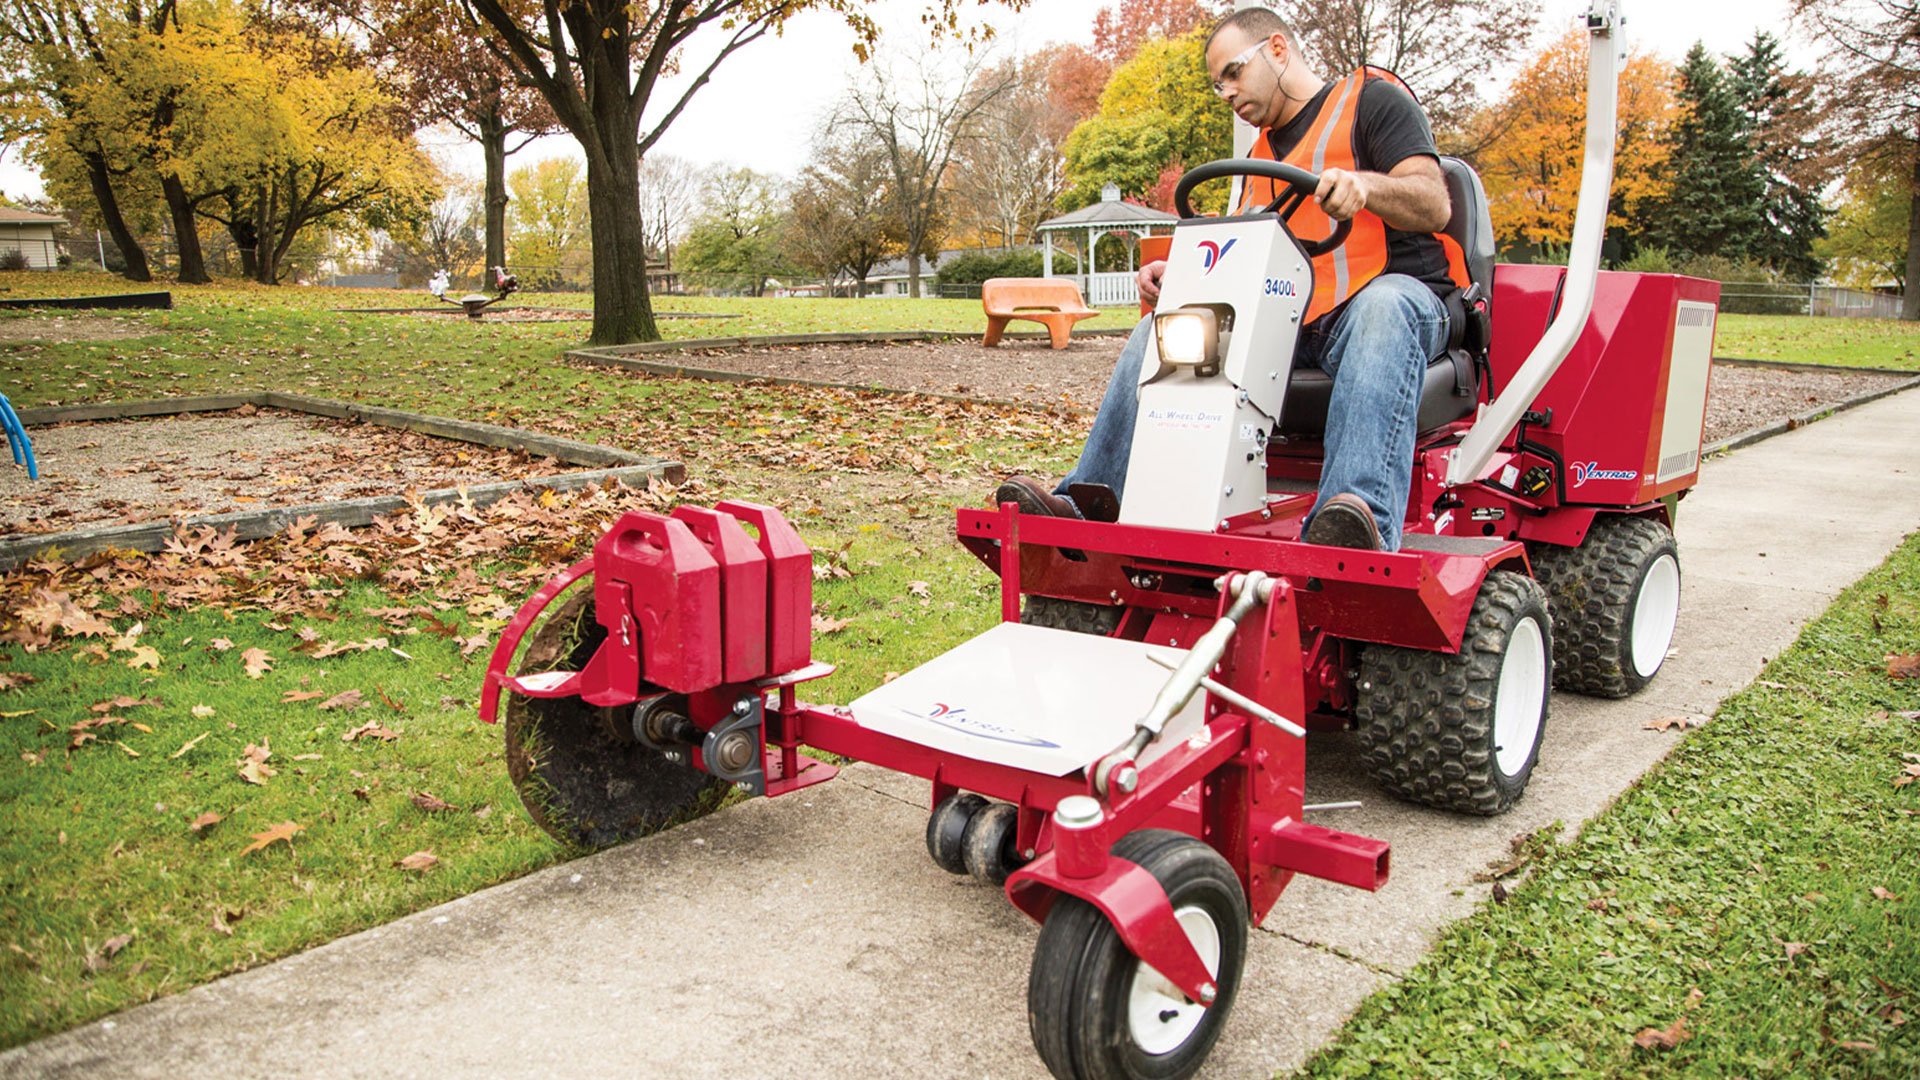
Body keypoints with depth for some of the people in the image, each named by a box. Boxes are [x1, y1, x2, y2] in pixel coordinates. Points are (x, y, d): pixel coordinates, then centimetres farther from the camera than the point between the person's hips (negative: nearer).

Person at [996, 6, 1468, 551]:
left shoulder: (1373, 99, 5)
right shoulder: (1263, 154, 26)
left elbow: (1434, 207, -10)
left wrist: (1365, 185, -31)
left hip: (1399, 292, -6)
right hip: (1287, 320, 6)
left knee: (1382, 306, -40)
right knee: (1161, 328, -8)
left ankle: (1362, 519, -58)